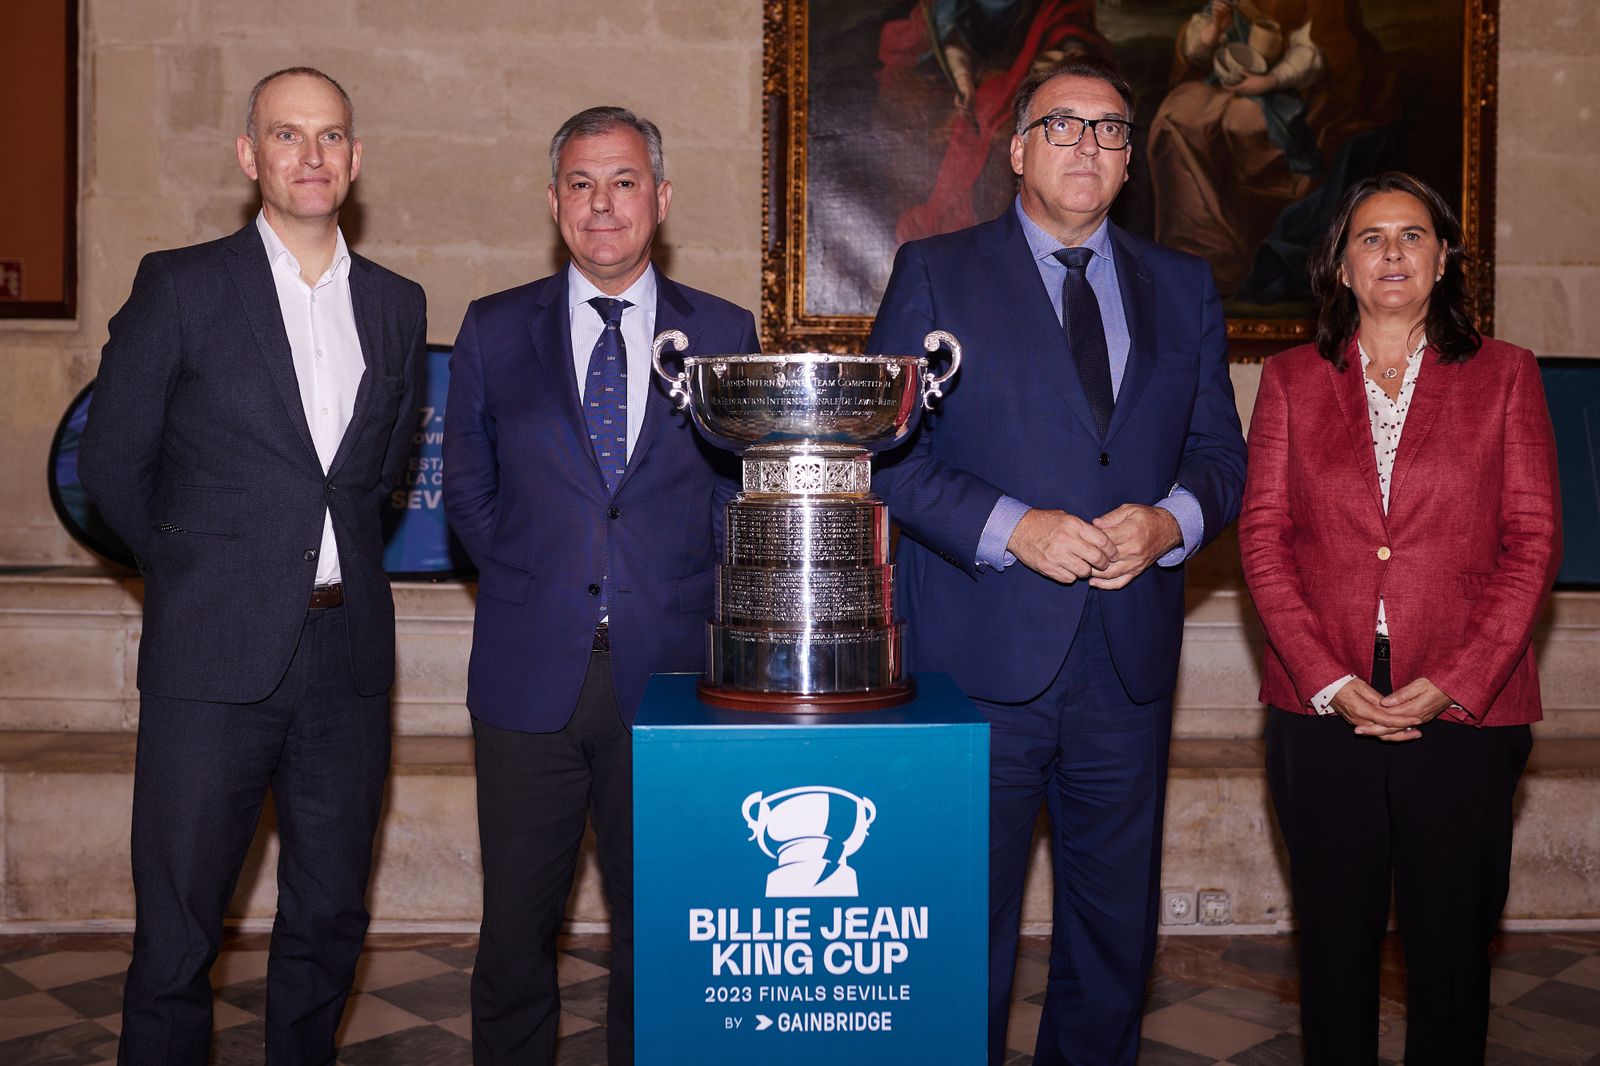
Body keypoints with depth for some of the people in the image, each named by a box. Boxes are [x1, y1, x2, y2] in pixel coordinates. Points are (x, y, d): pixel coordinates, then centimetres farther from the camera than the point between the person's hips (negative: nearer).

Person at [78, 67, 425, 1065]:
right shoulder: (180, 285, -1)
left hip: (348, 654, 4)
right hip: (216, 656, -3)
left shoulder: (397, 305, 10)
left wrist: (337, 565, 12)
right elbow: (111, 462, 4)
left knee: (330, 924, 13)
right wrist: (202, 569, 11)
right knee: (177, 935, 3)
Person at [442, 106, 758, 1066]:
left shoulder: (723, 333, 5)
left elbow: (737, 491, 9)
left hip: (667, 673, 0)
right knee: (516, 925, 8)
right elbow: (468, 489, 13)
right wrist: (527, 582, 4)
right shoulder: (494, 329, 7)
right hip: (530, 672, 1)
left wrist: (686, 599, -1)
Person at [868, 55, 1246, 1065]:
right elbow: (889, 450, -4)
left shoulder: (1184, 289, 13)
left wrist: (1171, 519, -10)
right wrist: (1013, 529, -17)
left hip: (1130, 666, 4)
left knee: (1118, 928, 15)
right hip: (982, 658, -3)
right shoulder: (935, 273, 2)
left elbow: (1221, 451, 12)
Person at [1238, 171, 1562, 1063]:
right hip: (1323, 708, 1)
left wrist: (1455, 683, -9)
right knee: (1336, 933, 9)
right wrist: (1328, 680, -9)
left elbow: (1534, 540, 2)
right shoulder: (1292, 379, 10)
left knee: (1453, 938, 7)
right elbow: (1263, 537, 3)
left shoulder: (1505, 375, 8)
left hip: (1464, 708, 0)